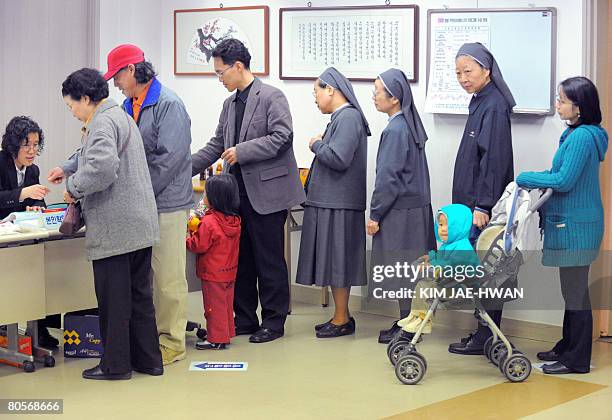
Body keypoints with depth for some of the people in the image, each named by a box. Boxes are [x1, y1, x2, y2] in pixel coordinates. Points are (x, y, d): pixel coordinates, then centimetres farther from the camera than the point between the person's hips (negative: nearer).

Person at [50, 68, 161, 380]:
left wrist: (73, 187, -14)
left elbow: (102, 168, -29)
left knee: (113, 297, 0)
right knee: (139, 293, 14)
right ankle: (147, 359, 20)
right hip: (139, 224, 10)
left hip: (115, 228, -10)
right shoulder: (119, 116, 19)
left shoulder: (103, 122, -15)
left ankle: (116, 364, 7)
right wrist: (67, 169, 34)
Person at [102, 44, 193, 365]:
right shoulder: (128, 107, 15)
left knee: (168, 277, -2)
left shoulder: (168, 104, -12)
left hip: (166, 204, -8)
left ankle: (171, 342, 6)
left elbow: (169, 158, -18)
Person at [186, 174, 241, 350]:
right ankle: (227, 333, 27)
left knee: (214, 306, 1)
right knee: (226, 304, 18)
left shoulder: (209, 222, -23)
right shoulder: (235, 220, 1)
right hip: (230, 271, 8)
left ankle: (216, 339, 5)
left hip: (213, 272, -7)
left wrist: (186, 238, -1)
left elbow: (199, 246, -19)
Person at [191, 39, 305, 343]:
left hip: (266, 192, -8)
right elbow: (217, 145, 18)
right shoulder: (230, 104, 15)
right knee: (241, 260, 12)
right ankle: (244, 318, 21)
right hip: (238, 192, 8)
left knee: (269, 260, 0)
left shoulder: (272, 97, -9)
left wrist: (242, 151, -19)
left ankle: (273, 321, 10)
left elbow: (282, 137, -17)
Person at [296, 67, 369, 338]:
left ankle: (342, 320, 4)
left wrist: (316, 145, -10)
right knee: (333, 261, 13)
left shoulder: (348, 117, -15)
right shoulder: (342, 117, 15)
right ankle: (341, 316, 21)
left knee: (337, 260, -3)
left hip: (338, 205, -10)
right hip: (329, 201, 10)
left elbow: (338, 158, -24)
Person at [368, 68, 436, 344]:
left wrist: (375, 214, -11)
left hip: (399, 211, -9)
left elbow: (388, 177, -18)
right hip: (416, 207, 9)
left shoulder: (395, 130, -17)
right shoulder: (411, 125, 10)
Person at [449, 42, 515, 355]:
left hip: (484, 208, -9)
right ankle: (485, 334, 19)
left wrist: (482, 206, -23)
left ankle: (486, 338, 3)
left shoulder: (494, 107, -15)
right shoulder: (481, 103, 14)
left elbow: (494, 160, -21)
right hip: (474, 204, 9)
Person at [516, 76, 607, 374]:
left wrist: (526, 178, -11)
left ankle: (577, 360, 4)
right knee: (572, 289, 18)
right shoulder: (577, 134, 12)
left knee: (575, 291, -3)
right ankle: (567, 347, 29)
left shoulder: (582, 137, -19)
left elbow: (564, 181, -21)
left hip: (575, 226, -10)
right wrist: (540, 178, 7)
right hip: (571, 223, 10)